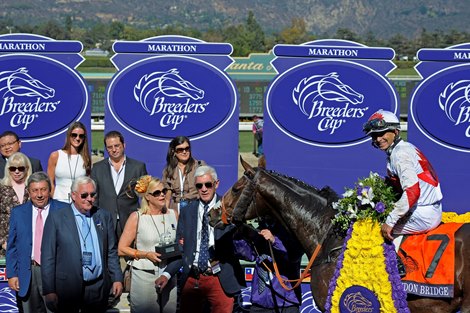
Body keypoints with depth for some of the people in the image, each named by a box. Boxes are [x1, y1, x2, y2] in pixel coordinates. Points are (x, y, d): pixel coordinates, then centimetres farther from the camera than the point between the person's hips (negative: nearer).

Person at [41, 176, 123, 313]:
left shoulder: (104, 216, 9)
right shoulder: (56, 218, -2)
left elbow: (112, 252, 13)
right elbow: (48, 257, -4)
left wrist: (117, 279, 4)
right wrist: (49, 291, -8)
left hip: (98, 288, 3)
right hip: (67, 289, -3)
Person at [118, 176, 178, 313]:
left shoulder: (173, 214, 10)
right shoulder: (136, 217, -2)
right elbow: (122, 249, -3)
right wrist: (146, 254, -13)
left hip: (170, 275, 3)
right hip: (144, 276, -3)